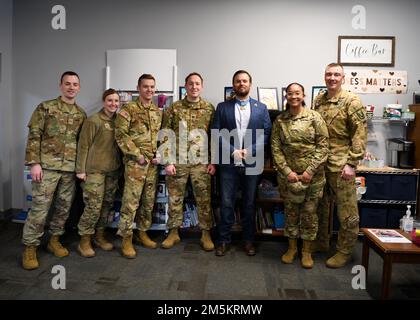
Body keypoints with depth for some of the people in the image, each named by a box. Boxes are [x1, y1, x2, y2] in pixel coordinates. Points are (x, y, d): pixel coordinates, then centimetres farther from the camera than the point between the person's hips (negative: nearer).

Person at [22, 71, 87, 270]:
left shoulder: (81, 114, 12)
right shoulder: (45, 107, 0)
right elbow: (34, 136, -5)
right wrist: (34, 163, -13)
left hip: (71, 168, 4)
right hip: (48, 165, -4)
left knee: (64, 207, 11)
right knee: (40, 207, -2)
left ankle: (54, 240, 28)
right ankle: (30, 247, 11)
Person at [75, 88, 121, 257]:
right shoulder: (93, 120, -7)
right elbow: (83, 146, -8)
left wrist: (121, 165, 8)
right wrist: (80, 169, -11)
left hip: (113, 170, 6)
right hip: (95, 169, -6)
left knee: (107, 205, 11)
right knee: (93, 206, -6)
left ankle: (100, 236, 26)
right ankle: (84, 241, 9)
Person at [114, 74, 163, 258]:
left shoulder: (158, 111, 15)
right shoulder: (129, 109, -3)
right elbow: (120, 135, -10)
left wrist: (160, 154, 2)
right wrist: (138, 154, -14)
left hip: (153, 163, 6)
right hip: (135, 162, -6)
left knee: (149, 201, 12)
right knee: (130, 201, -4)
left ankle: (142, 233, 26)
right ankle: (127, 239, 7)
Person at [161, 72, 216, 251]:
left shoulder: (209, 108, 5)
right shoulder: (173, 108, 3)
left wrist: (213, 162, -2)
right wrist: (168, 161, -6)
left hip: (201, 163, 0)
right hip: (177, 162, 0)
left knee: (204, 200, 5)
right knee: (175, 199, 9)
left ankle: (206, 234, 19)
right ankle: (173, 233, 25)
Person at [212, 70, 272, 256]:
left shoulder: (261, 108, 8)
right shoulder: (222, 107, 6)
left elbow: (266, 134, 2)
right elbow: (216, 134, 0)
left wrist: (250, 151, -11)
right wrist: (232, 151, -11)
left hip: (252, 164, 1)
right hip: (228, 163, 0)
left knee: (249, 203, 11)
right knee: (226, 203, 4)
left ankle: (249, 240, 24)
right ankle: (224, 240, 18)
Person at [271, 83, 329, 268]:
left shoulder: (315, 118, -3)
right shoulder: (279, 121, 2)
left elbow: (323, 146, -6)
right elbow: (275, 149, -1)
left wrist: (310, 171, -13)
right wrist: (287, 171, -11)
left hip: (312, 175, -1)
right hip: (287, 175, 2)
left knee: (309, 213, 7)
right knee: (290, 212, 12)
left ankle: (306, 251, 24)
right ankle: (292, 248, 29)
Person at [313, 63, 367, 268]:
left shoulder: (351, 102, -8)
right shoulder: (318, 100, 10)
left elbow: (360, 135, -11)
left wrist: (351, 164, -16)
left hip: (341, 164, -6)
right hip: (319, 162, 6)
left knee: (347, 211, 4)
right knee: (320, 205, 17)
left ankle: (345, 251, 19)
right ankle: (321, 242, 34)